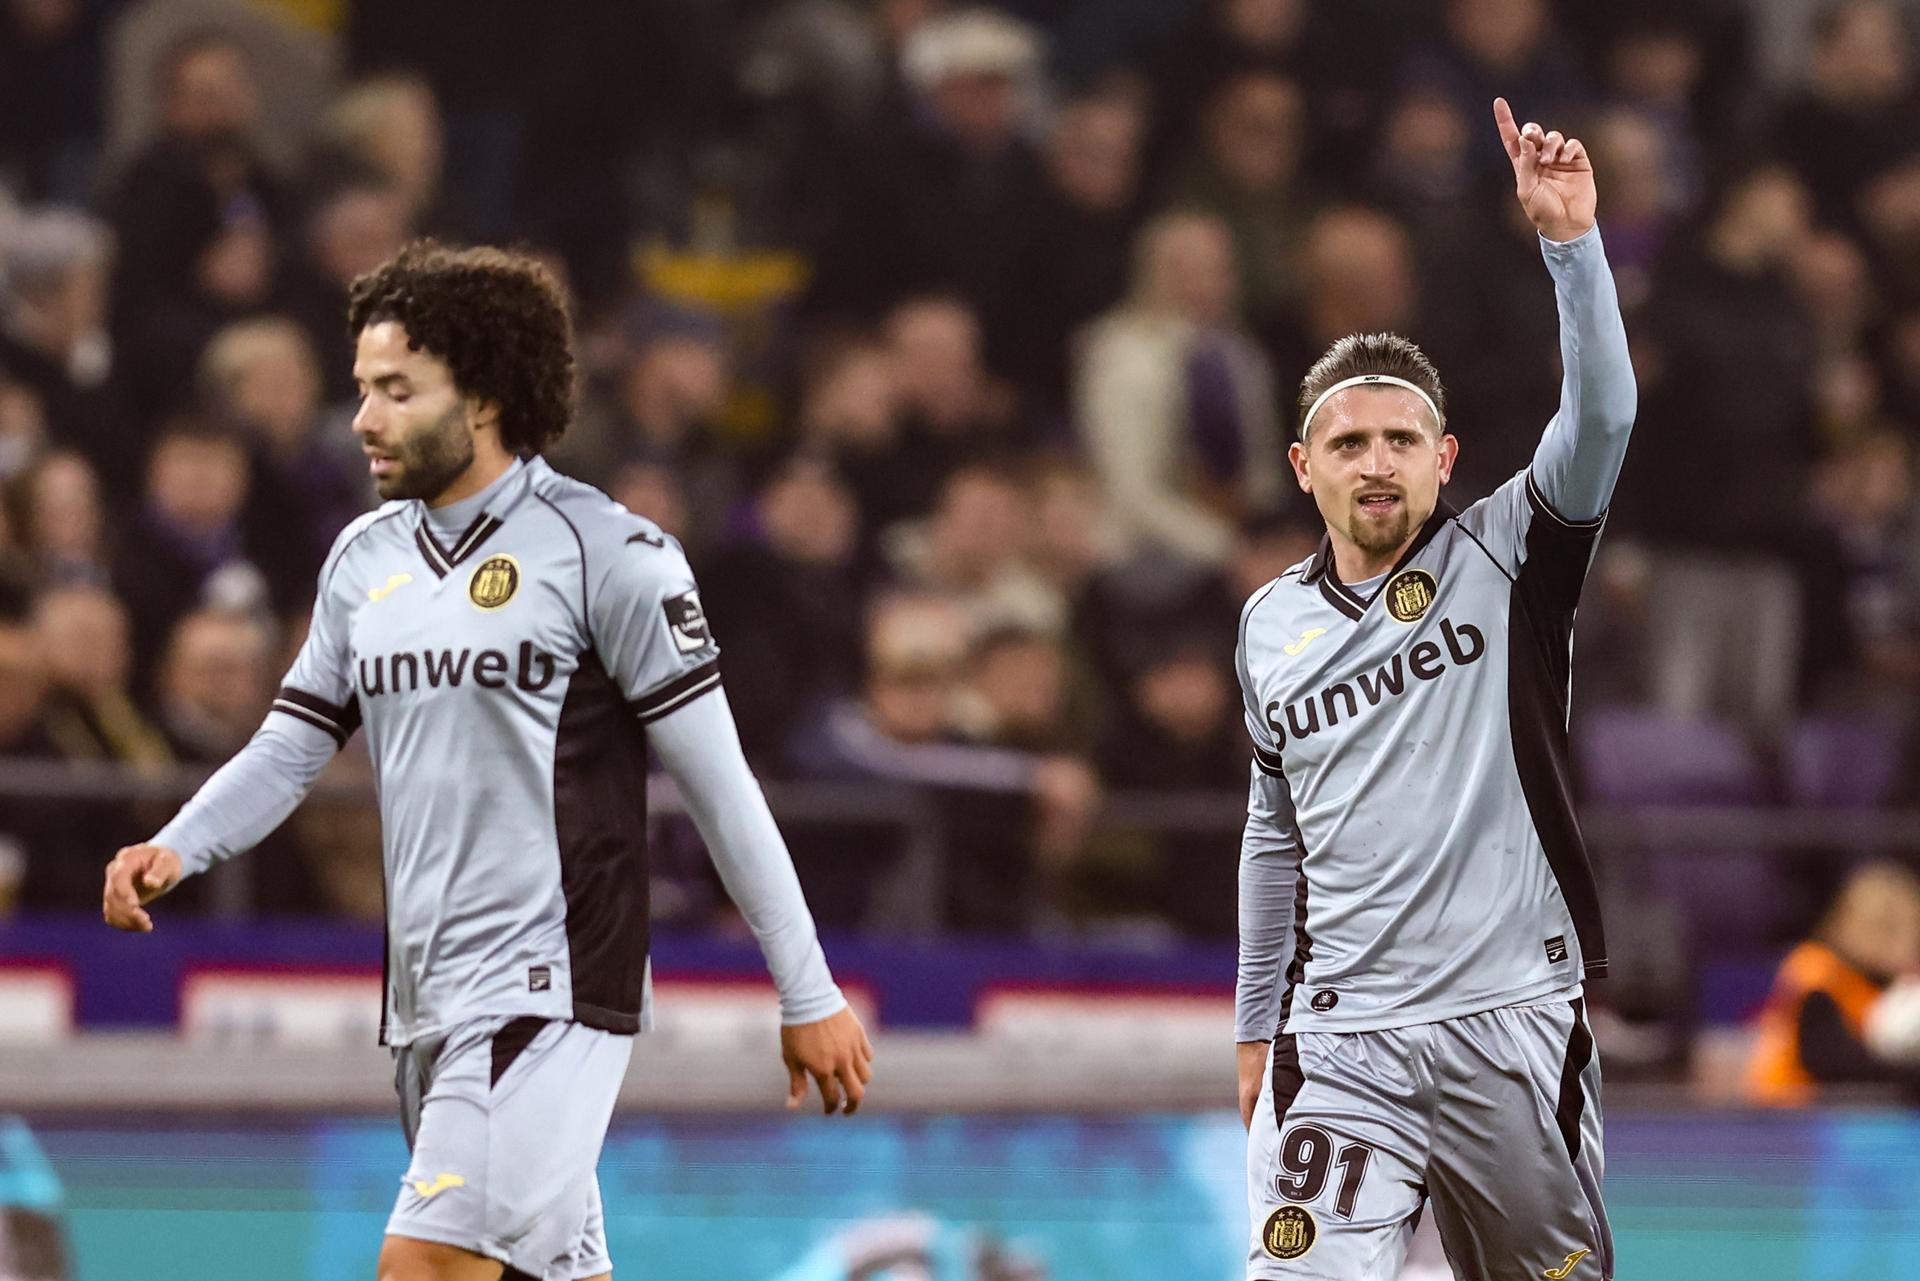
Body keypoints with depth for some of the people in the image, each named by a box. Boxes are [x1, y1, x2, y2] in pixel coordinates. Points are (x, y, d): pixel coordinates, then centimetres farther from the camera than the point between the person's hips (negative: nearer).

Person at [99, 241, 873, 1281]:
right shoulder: (365, 559, 13)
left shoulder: (603, 552, -8)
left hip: (550, 990, -7)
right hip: (427, 1001, 7)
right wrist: (176, 850, -4)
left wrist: (808, 997, -5)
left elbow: (719, 784, -6)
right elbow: (290, 747, 16)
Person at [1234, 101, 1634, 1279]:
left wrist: (1570, 241, -28)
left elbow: (1601, 422, -17)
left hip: (1515, 1026, -1)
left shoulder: (1502, 561, 1)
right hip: (1343, 1040, 1)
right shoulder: (1273, 624, 11)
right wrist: (1257, 1028, 24)